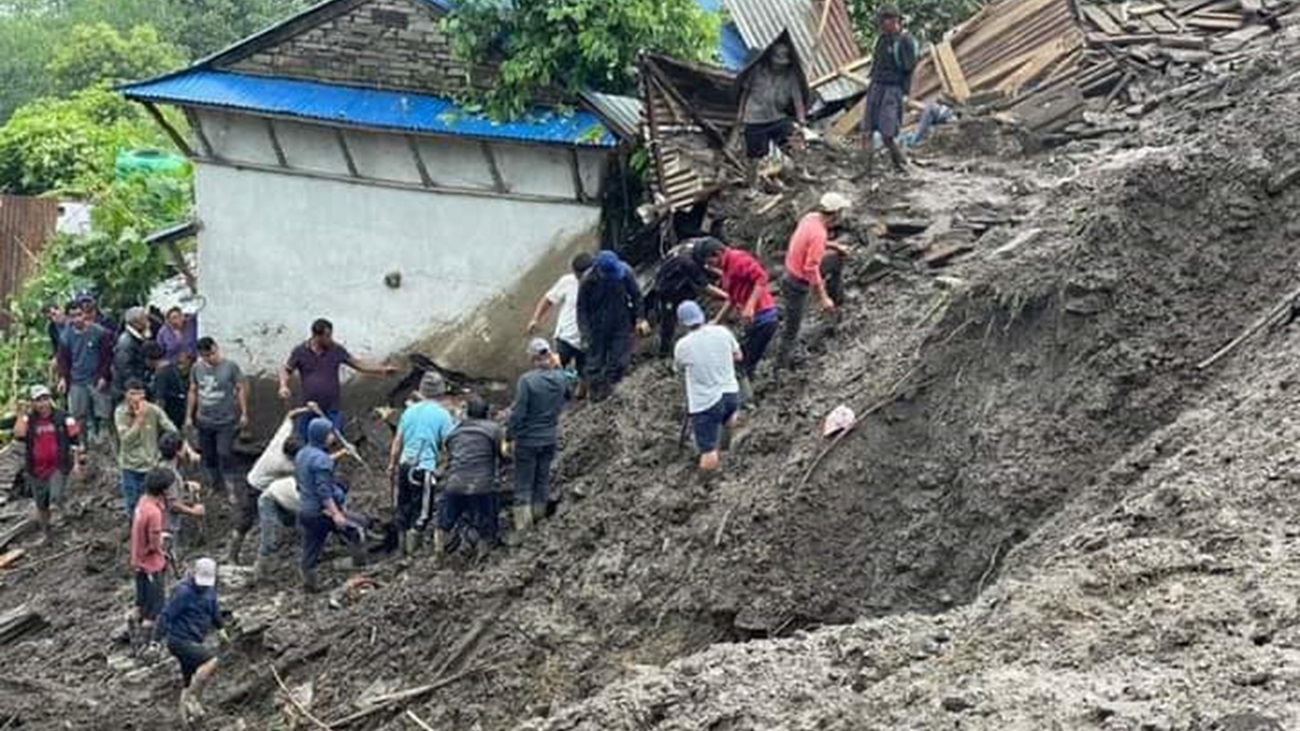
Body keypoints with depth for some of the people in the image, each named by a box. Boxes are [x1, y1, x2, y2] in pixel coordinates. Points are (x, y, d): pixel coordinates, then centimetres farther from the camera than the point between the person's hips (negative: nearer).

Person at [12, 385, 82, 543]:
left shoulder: (63, 418, -4)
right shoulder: (28, 420, -2)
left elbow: (75, 441, 2)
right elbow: (18, 435, -19)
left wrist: (76, 463, -1)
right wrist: (22, 415, -22)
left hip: (58, 467, -2)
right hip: (36, 469, 2)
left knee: (55, 499, -20)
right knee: (41, 505, 13)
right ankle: (45, 532, 31)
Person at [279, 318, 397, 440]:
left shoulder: (337, 350, 0)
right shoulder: (300, 352, -2)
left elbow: (358, 364, 8)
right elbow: (286, 369, 8)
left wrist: (383, 369, 1)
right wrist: (284, 386, -12)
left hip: (332, 411, 0)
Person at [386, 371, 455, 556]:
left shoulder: (410, 411, 9)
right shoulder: (442, 414, -5)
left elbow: (397, 441, 12)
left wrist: (392, 465, 20)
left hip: (405, 464, 5)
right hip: (425, 467, -5)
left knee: (403, 508, 14)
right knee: (421, 511, 1)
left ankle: (404, 547, 21)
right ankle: (412, 549, -4)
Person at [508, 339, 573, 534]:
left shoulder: (526, 380, -21)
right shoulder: (561, 378, -7)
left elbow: (518, 413, -18)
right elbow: (565, 397, 15)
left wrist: (512, 435, -6)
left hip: (528, 439, -4)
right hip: (550, 438, 4)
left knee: (523, 483, 5)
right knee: (543, 478, 19)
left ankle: (523, 523, 4)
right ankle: (539, 515, 29)